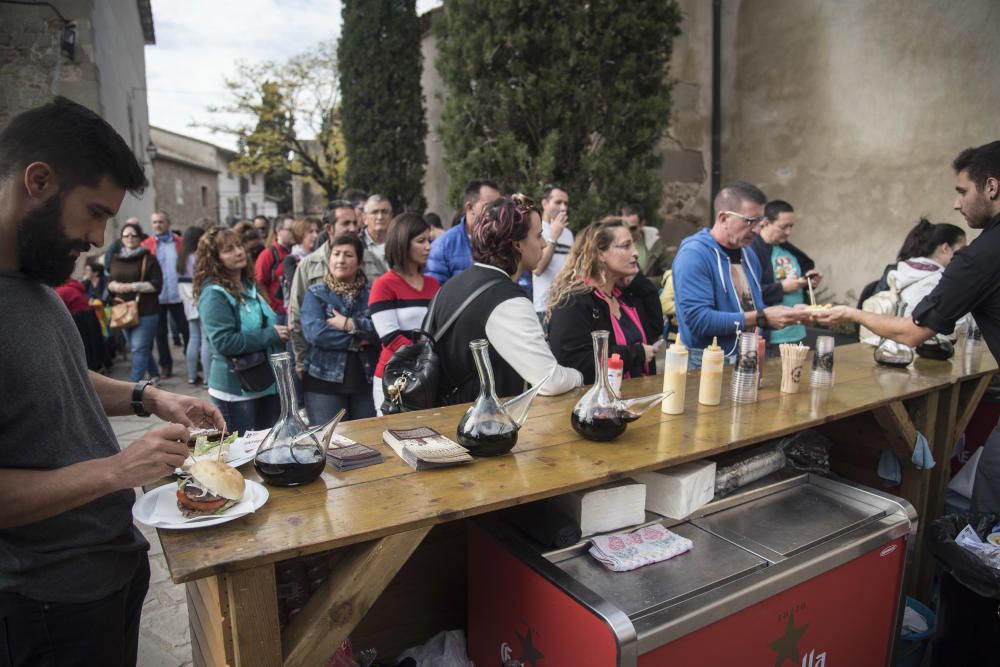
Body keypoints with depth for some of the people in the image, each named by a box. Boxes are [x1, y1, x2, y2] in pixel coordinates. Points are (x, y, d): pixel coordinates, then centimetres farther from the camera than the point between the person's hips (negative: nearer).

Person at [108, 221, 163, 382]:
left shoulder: (148, 258, -5)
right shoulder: (116, 260, 13)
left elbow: (157, 285, -11)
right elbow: (109, 283, 18)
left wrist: (132, 286, -17)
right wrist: (114, 286, -6)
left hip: (146, 312, -6)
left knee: (139, 348, -10)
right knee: (138, 348, 15)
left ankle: (135, 383, -8)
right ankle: (154, 374, 33)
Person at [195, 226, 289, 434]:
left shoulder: (249, 285, 10)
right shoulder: (214, 294, -15)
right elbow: (224, 342, -25)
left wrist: (279, 331, 5)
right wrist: (270, 335, -20)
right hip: (236, 390, -8)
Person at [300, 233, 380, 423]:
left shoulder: (372, 292, 6)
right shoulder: (315, 293, 3)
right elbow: (314, 332, -14)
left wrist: (350, 325, -15)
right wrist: (358, 340, -12)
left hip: (366, 379, 2)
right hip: (323, 380, -1)